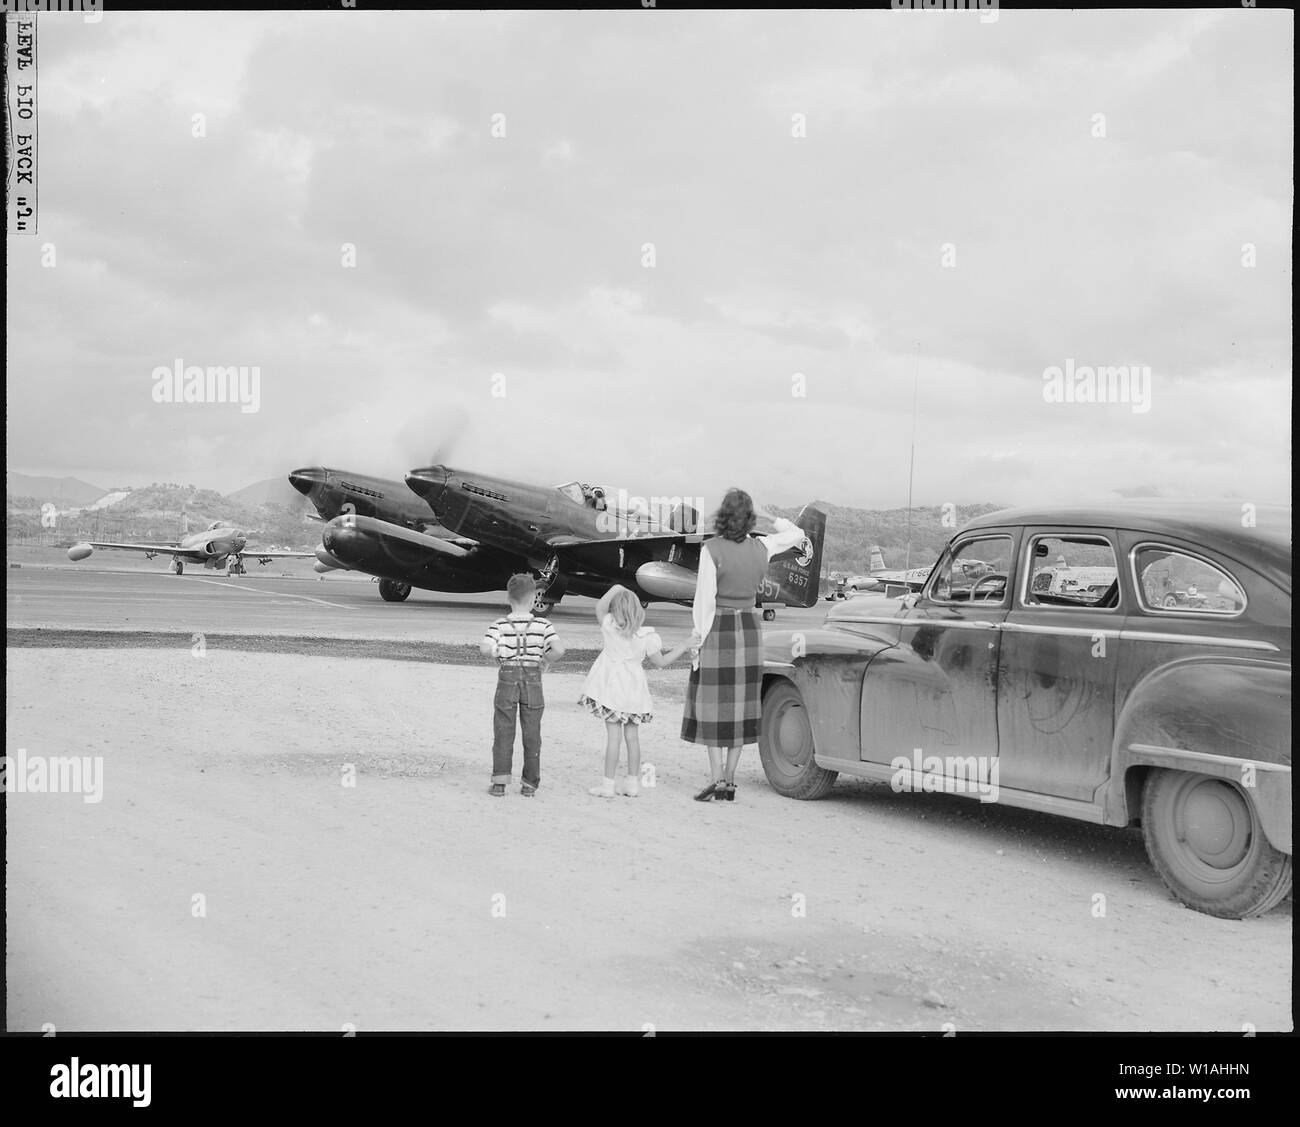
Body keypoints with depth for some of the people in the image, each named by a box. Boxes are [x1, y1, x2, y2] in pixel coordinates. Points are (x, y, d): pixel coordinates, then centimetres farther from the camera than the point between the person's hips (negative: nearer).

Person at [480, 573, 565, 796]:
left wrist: (498, 654, 1)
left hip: (507, 679, 0)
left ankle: (500, 780, 0)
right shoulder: (542, 625, -5)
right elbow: (559, 650, -16)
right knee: (531, 733, 9)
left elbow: (484, 648, -19)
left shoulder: (500, 625, -6)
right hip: (532, 680, 1)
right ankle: (530, 783, 13)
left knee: (503, 732, 6)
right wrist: (544, 658, 3)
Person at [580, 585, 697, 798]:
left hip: (612, 688, -2)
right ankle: (632, 782, 19)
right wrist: (684, 647, 9)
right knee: (632, 736, 12)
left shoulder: (609, 627, -10)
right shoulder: (646, 637, -6)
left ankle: (608, 784, 1)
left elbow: (599, 607, 8)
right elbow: (660, 662, 3)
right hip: (633, 690, 2)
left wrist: (613, 590, 17)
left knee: (614, 736, -1)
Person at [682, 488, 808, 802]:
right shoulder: (760, 548, 0)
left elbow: (705, 599, -14)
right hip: (750, 629, 5)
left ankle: (716, 780, -2)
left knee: (713, 706, 2)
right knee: (740, 706, 9)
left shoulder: (712, 549, -14)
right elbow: (797, 534, 19)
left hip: (718, 629, -5)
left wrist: (699, 639, -9)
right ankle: (729, 782, 13)